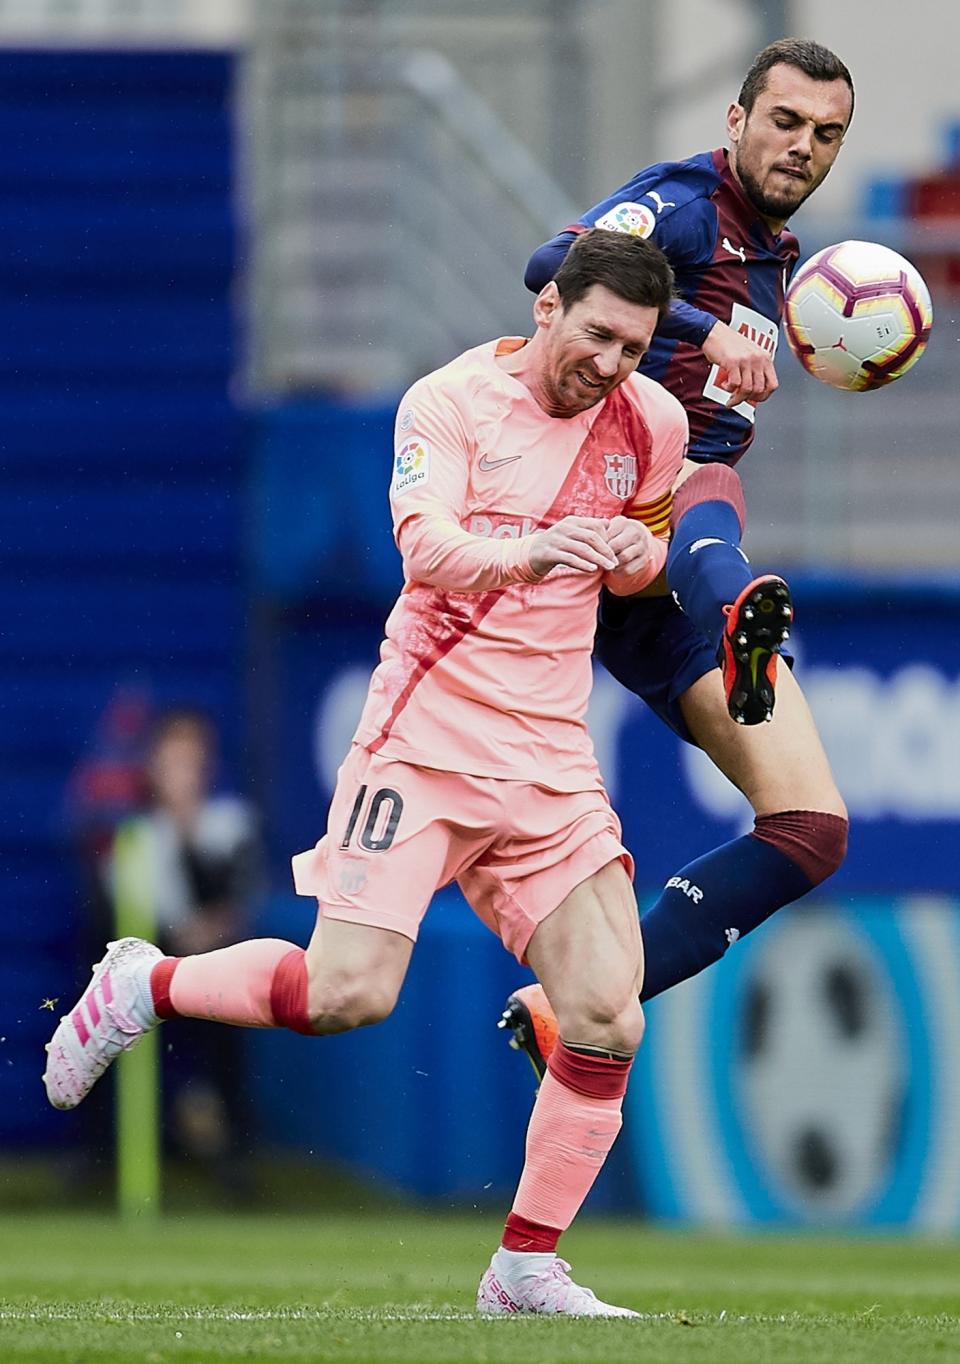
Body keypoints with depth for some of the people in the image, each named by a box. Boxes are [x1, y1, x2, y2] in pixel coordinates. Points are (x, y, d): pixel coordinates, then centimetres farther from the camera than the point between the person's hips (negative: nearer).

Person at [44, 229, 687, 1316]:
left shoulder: (652, 425, 8)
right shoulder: (452, 401, -8)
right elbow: (426, 545, -23)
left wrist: (636, 555, 2)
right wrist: (527, 553, -43)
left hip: (552, 761, 5)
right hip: (426, 732, -5)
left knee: (608, 1022, -8)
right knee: (349, 991, -16)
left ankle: (527, 1266, 7)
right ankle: (143, 986, 12)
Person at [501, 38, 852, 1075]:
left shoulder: (776, 254, 23)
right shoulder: (683, 203, -4)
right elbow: (556, 267, -28)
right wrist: (709, 330, -40)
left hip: (662, 597, 8)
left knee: (811, 830, -5)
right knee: (705, 502, -44)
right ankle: (740, 619, -82)